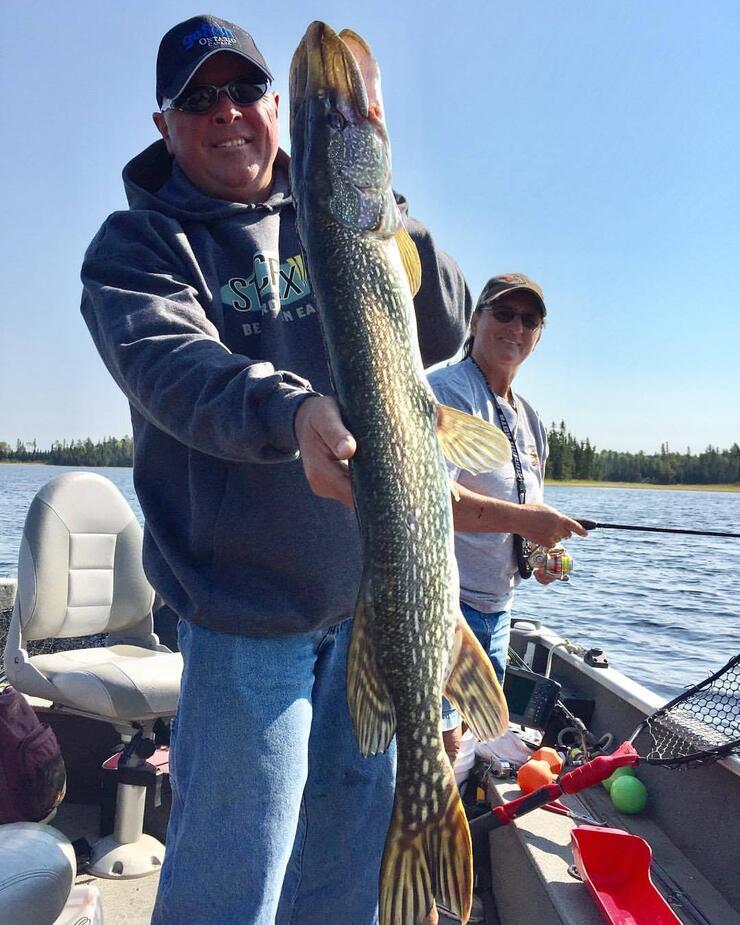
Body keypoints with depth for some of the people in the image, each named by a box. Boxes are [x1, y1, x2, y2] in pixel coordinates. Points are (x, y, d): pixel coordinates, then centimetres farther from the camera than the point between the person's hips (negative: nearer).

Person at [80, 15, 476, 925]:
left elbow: (443, 332, 0)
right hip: (246, 603, -3)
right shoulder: (135, 243, 0)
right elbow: (168, 363, -20)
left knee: (355, 848, 19)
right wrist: (290, 410, -40)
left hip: (375, 591, 4)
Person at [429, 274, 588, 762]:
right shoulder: (446, 390, -13)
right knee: (444, 743, -5)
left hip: (497, 607, 9)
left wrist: (543, 553, 4)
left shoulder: (530, 419, 16)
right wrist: (520, 519, -24)